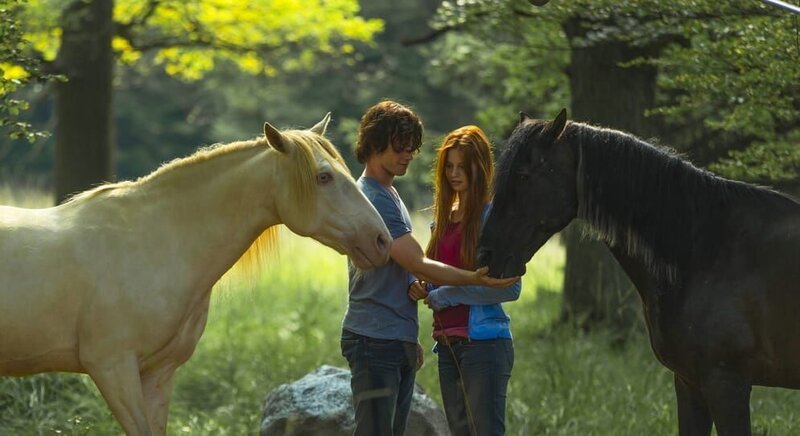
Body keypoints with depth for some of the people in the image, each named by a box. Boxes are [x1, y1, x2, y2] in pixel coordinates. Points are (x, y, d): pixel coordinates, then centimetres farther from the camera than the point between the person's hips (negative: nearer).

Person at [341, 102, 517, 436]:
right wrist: (474, 279, -30)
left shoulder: (389, 195, 19)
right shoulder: (372, 199, -15)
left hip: (399, 342, 10)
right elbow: (419, 265, -22)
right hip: (374, 342, -10)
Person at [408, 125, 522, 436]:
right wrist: (423, 289, 1)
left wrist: (445, 295, -14)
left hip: (483, 343, -8)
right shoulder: (444, 217, 14)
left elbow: (510, 287, -16)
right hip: (447, 343, 8)